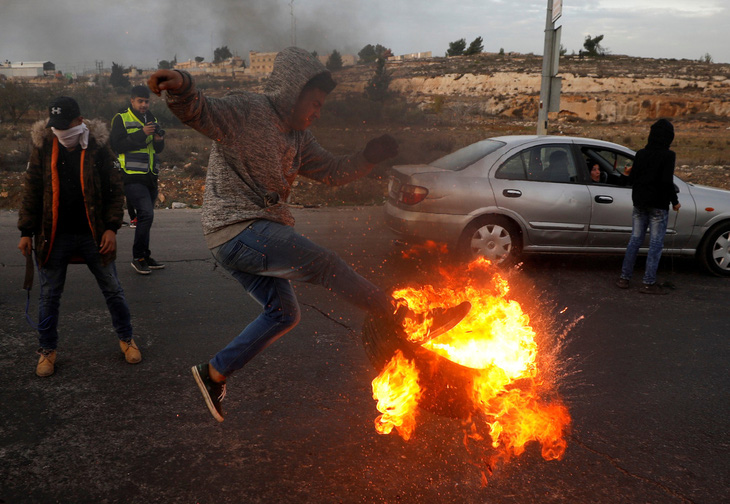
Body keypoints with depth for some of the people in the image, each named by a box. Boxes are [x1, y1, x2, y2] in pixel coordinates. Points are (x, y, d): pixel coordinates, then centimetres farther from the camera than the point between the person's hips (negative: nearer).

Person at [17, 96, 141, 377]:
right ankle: (47, 350, 26)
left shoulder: (98, 147, -5)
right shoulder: (43, 148, -1)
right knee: (49, 295, 10)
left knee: (113, 290, 9)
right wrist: (26, 231, 0)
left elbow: (115, 190, -3)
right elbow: (31, 192, 3)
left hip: (93, 235, -1)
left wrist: (111, 227, -11)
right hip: (54, 236, 1)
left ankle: (126, 338, 28)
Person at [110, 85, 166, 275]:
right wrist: (141, 134, -20)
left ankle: (144, 256, 20)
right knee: (146, 214, -17)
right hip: (132, 176, -7)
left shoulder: (151, 119, 19)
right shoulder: (121, 119, -1)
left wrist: (159, 140, -4)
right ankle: (138, 257, -7)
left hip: (150, 176, 7)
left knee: (146, 216, 11)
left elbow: (159, 149, 19)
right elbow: (117, 145, -14)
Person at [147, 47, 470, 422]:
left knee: (283, 312, 14)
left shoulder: (297, 136, 17)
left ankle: (215, 374, 24)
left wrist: (368, 158, 5)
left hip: (258, 235, 10)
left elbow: (332, 171, 21)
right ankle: (411, 319, -8)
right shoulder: (245, 111, -10)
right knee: (324, 264, -16)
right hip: (237, 230, -10)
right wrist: (182, 89, -49)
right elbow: (201, 113, -27)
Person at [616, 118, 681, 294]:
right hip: (658, 205, -5)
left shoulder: (641, 154, 4)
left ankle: (624, 278, 14)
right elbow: (667, 181, -17)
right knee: (656, 243, 1)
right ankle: (649, 283, 2)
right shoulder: (668, 155, -11)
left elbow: (631, 179, 4)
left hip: (640, 203, 5)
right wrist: (675, 201, -6)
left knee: (635, 240, 12)